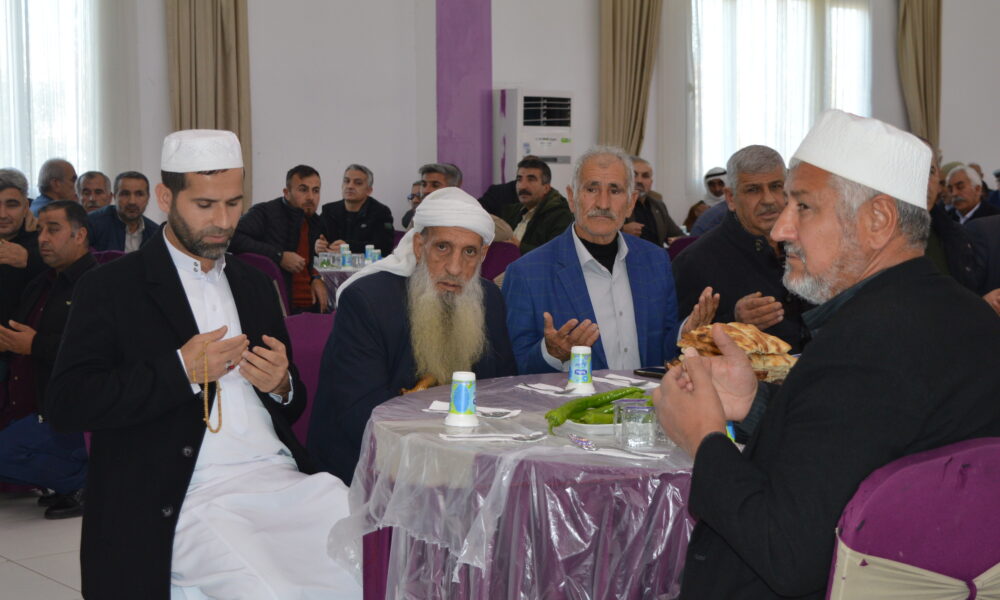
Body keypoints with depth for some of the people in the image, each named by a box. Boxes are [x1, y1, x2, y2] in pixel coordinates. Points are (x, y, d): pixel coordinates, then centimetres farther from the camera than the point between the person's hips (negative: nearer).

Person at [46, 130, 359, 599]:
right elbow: (66, 404, -7)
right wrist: (182, 371, -13)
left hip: (283, 480, 5)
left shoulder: (254, 284, 20)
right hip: (189, 502, -4)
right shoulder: (110, 288, 4)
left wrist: (282, 386, 1)